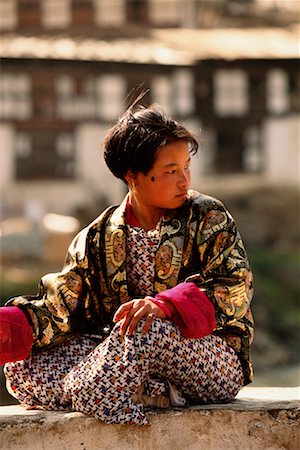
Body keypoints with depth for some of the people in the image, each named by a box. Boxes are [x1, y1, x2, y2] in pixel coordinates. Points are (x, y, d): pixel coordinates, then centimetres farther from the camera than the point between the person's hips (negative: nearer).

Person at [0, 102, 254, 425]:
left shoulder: (209, 218, -1)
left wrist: (165, 305, -30)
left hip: (219, 363, -4)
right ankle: (153, 393, -30)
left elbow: (237, 288, -14)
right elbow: (60, 306, 0)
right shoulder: (100, 237, 7)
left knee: (146, 330, -37)